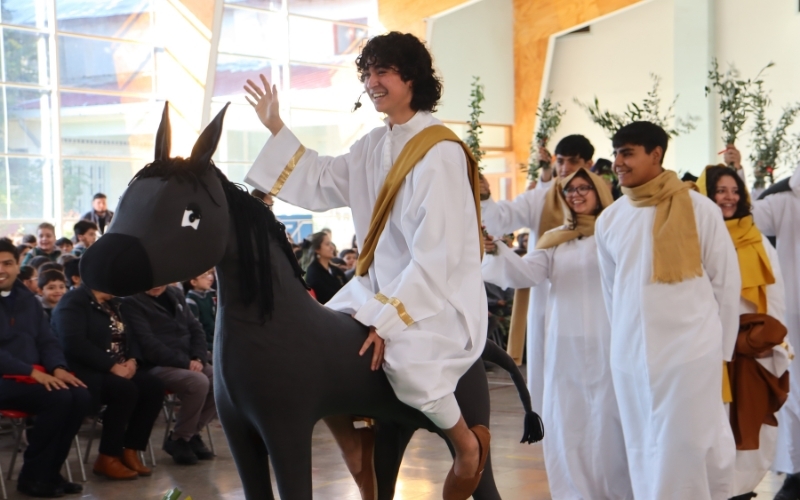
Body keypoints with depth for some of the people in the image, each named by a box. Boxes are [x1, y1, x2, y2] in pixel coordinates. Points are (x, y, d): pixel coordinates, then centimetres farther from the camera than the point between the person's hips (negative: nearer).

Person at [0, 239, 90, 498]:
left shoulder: (27, 299, 15)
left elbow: (47, 340, 14)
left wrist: (57, 367, -7)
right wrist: (31, 372, -23)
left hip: (35, 374, 7)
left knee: (80, 397, -19)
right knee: (58, 399, -28)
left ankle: (49, 471, -7)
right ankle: (32, 476, -13)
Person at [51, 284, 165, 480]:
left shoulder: (112, 303, 18)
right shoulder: (73, 301, -9)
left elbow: (128, 337, 17)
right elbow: (74, 344, -23)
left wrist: (132, 360, -6)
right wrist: (111, 366, -24)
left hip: (119, 368, 8)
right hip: (84, 370, -8)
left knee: (153, 386, -15)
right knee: (126, 390, -32)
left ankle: (130, 451, -9)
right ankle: (108, 458, -19)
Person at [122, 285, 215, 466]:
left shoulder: (175, 295, 16)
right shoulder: (132, 303, -5)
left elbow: (196, 329, 13)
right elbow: (147, 343, -15)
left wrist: (198, 358, -7)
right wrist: (184, 362, -20)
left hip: (190, 363, 7)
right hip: (158, 365, -7)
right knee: (199, 382, -32)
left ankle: (192, 433, 2)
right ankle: (179, 439, -10)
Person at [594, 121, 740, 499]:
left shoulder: (698, 209, -3)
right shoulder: (609, 220, 7)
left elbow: (726, 281, 1)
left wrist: (720, 348, 2)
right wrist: (625, 340, 13)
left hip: (690, 352, -4)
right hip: (630, 358, 4)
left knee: (686, 452, -1)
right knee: (644, 455, 10)